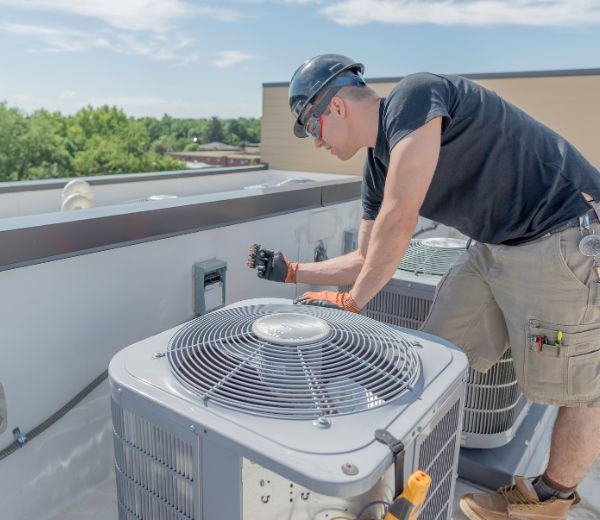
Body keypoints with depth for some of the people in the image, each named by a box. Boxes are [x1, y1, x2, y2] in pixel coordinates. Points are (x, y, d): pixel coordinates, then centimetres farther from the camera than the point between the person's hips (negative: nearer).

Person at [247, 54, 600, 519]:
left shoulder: (414, 96, -20)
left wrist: (350, 302, -16)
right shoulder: (378, 168, 5)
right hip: (496, 247, 9)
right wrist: (291, 271, 11)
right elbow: (368, 261, 12)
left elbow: (399, 222, -27)